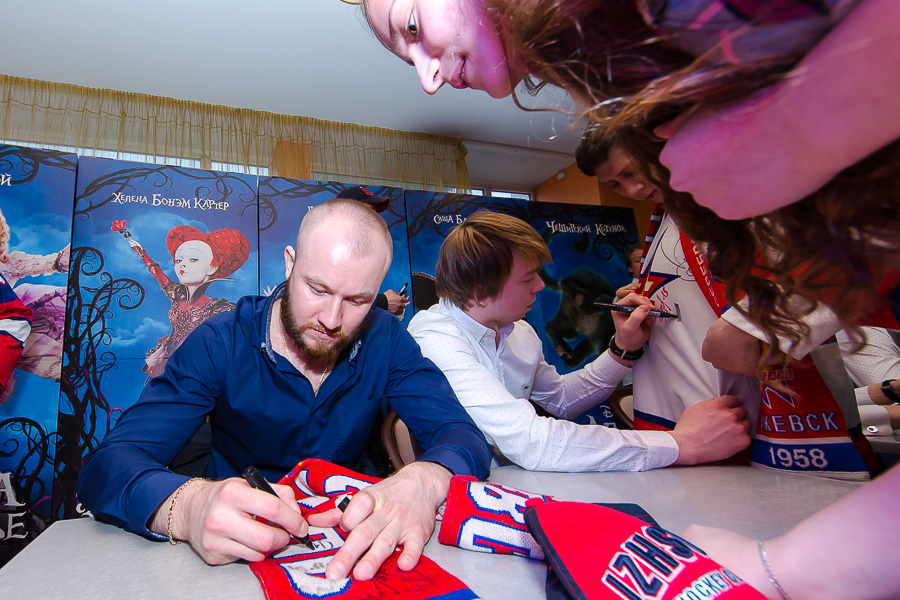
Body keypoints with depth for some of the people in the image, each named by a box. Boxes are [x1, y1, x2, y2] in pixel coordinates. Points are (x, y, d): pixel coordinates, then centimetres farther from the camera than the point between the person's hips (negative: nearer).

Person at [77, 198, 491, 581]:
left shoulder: (385, 340, -10)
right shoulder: (221, 343, -14)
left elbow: (464, 435, -15)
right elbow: (104, 468, -20)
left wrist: (421, 482, -39)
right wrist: (187, 506, -42)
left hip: (352, 544, 1)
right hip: (239, 558, 0)